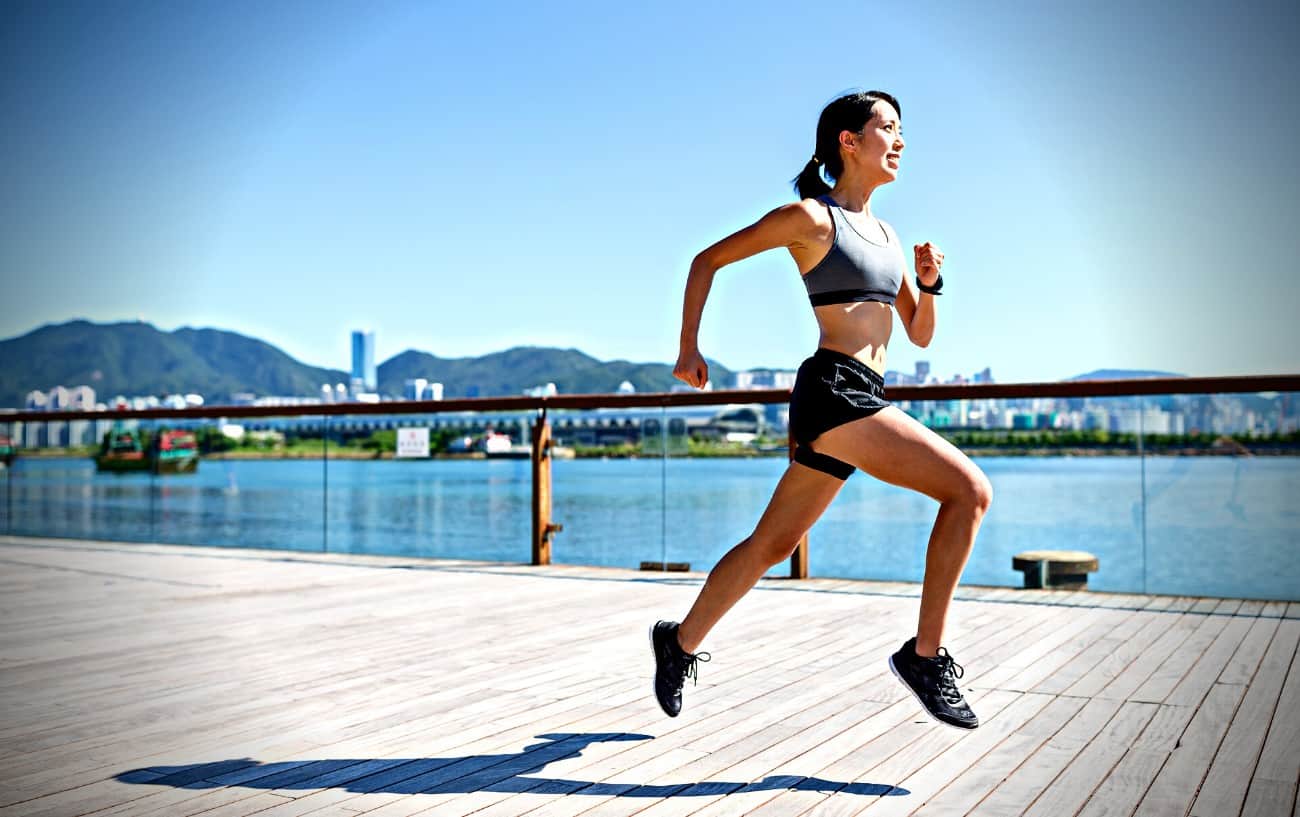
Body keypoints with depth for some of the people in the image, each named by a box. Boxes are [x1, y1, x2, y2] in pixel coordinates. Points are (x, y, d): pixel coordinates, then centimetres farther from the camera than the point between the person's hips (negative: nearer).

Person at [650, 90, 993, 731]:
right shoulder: (811, 216, -2)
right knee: (969, 489, -16)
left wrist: (929, 283, 3)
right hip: (833, 390, -8)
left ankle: (681, 643, 30)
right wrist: (689, 347, 0)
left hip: (859, 401, 8)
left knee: (772, 546, 15)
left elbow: (920, 335, 22)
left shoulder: (885, 234, 21)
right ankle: (925, 654, -8)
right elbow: (707, 260, 4)